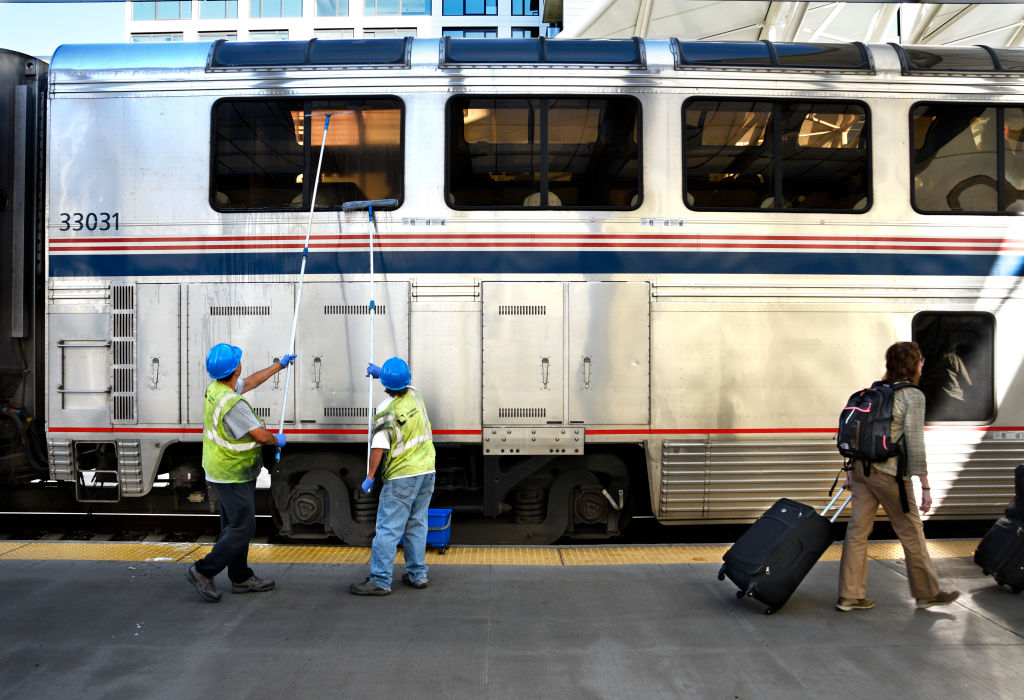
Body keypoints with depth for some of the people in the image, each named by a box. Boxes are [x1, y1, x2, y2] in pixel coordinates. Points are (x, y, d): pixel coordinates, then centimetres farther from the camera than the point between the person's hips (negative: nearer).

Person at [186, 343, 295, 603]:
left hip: (223, 471, 10)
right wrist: (277, 440, 2)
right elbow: (261, 435, -20)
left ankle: (241, 578, 24)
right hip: (232, 475, -10)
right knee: (242, 527, -2)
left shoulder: (215, 389, 2)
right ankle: (203, 571, 6)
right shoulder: (232, 404, -28)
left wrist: (280, 365, 28)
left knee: (234, 525, 15)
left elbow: (251, 381, 19)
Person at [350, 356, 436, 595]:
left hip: (402, 476, -7)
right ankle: (417, 574, 20)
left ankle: (380, 581, -3)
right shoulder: (415, 396, 4)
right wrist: (380, 371, 31)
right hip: (426, 470, 7)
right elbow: (404, 384, 31)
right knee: (417, 524, 15)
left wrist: (370, 477, -12)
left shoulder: (386, 410, -16)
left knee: (388, 528, -4)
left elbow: (378, 446, -20)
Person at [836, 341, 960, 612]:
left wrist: (851, 471, 19)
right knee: (911, 531, 10)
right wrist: (925, 486, -11)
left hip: (863, 467, 7)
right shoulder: (913, 396, -8)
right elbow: (915, 443, -13)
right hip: (888, 472, -7)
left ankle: (849, 595, 12)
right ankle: (928, 592, 26)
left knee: (858, 529, 8)